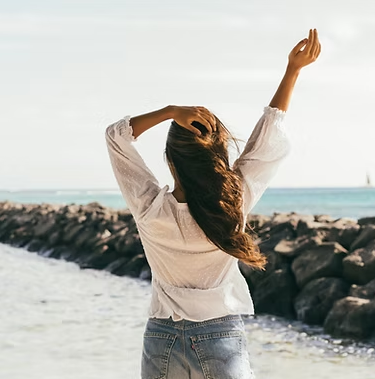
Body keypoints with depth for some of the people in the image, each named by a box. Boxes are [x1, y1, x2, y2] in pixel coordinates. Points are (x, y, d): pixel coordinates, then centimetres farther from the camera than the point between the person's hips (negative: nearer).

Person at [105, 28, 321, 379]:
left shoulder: (152, 210, -13)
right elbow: (270, 140, 0)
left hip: (163, 340, 1)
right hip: (222, 338, 0)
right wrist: (293, 69, 6)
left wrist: (169, 111, -15)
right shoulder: (235, 205, -12)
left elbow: (116, 134, -2)